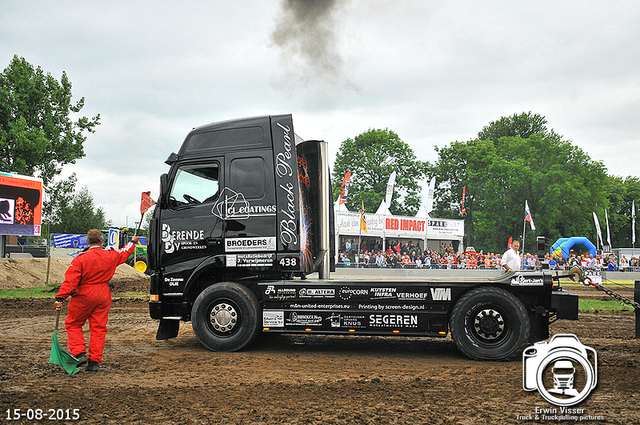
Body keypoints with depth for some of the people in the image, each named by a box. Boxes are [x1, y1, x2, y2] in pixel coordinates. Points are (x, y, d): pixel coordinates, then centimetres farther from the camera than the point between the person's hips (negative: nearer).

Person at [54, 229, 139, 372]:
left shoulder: (81, 258, -12)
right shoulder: (111, 255, 1)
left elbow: (70, 281, -17)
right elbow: (124, 253, 24)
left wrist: (60, 298, -16)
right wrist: (133, 242, 42)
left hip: (84, 296, -4)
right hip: (103, 296, 4)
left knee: (73, 324, 12)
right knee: (98, 328, 8)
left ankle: (80, 353, 2)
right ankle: (94, 361, 8)